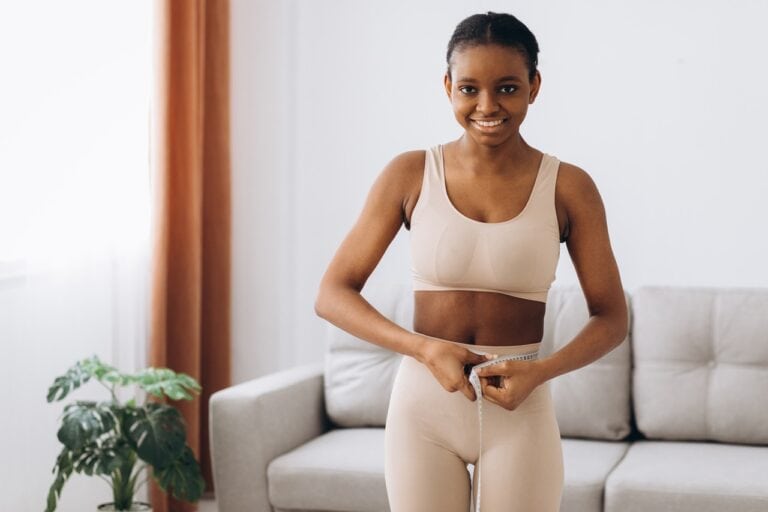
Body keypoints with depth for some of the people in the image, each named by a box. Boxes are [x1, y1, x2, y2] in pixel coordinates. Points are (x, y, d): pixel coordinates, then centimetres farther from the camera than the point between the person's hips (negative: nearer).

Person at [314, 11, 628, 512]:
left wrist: (540, 371, -15)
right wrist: (425, 349, -16)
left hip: (520, 412, 0)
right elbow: (332, 294, -2)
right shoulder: (410, 174, -3)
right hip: (423, 403, 0)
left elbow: (611, 317, 3)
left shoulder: (568, 188, -4)